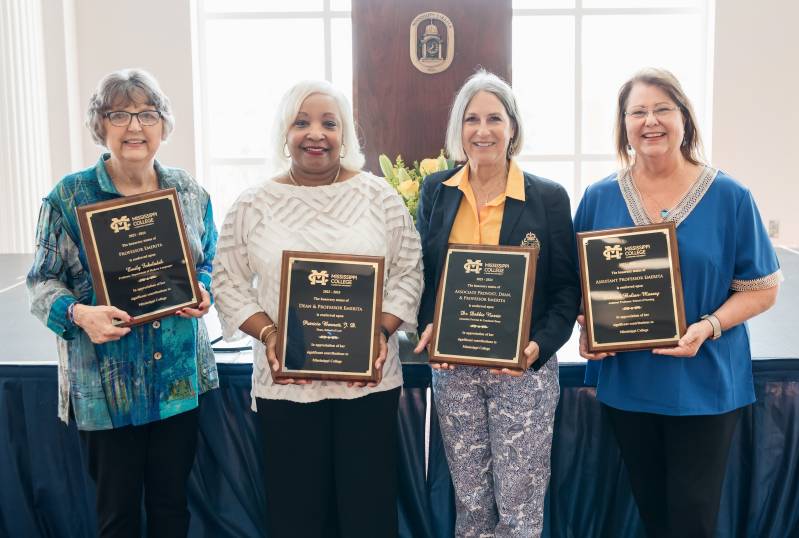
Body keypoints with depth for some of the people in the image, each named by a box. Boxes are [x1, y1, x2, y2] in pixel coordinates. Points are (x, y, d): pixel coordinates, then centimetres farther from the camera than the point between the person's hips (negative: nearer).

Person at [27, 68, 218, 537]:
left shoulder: (190, 192, 4)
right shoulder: (69, 196, -5)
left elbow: (210, 261, 15)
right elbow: (43, 281, -2)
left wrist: (202, 292, -7)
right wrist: (79, 313, -21)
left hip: (180, 374, 3)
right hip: (105, 380, -2)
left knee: (172, 500, 14)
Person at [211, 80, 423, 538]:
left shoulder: (380, 196, 2)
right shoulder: (254, 205, 1)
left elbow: (408, 271, 3)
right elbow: (229, 282, 3)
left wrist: (383, 330, -12)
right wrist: (267, 335, -11)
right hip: (285, 383, 0)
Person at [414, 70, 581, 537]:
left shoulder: (549, 197, -3)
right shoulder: (435, 192, 5)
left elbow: (567, 290, -1)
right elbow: (421, 274, 10)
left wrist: (538, 346, -17)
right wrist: (429, 326, -9)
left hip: (525, 370, -2)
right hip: (452, 366, 3)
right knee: (470, 500, 13)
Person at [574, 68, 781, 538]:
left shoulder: (729, 197, -7)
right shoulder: (600, 198, 0)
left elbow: (761, 288, -4)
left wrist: (707, 328, -19)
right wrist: (589, 329, -11)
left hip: (704, 384, -2)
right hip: (625, 381, 3)